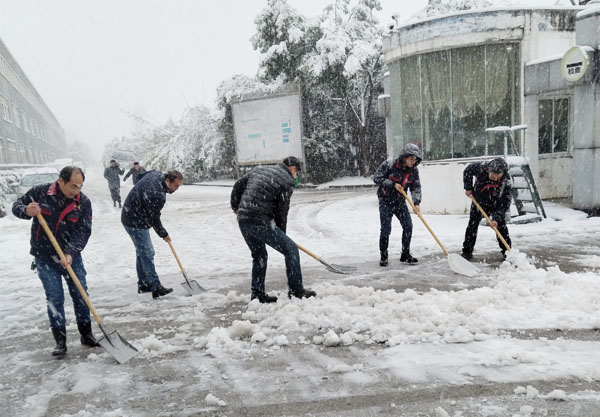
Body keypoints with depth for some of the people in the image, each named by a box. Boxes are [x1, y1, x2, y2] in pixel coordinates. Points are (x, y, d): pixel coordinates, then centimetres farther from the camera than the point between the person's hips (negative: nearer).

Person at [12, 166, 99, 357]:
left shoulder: (83, 202, -11)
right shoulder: (40, 192, -12)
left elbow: (84, 231, -14)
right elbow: (17, 206, 1)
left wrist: (70, 253, -27)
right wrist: (26, 211, -24)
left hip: (71, 256, 1)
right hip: (45, 258, -1)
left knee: (81, 294, 5)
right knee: (54, 298, 1)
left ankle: (86, 334, 21)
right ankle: (60, 341, 12)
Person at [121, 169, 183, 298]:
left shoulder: (157, 174, -3)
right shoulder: (158, 195, -31)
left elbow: (141, 174, 20)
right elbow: (153, 218, -20)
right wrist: (163, 234, -4)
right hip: (135, 221, -11)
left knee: (142, 252, 16)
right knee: (147, 253, -10)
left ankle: (143, 284, 24)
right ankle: (156, 288, -9)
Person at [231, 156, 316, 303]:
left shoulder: (259, 169, 17)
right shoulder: (287, 182, -5)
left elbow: (238, 185, 22)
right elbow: (281, 212, -3)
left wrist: (235, 206, 35)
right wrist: (281, 233, 10)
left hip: (242, 221, 8)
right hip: (260, 223, -8)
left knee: (259, 256, 23)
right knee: (290, 249, 3)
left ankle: (257, 294, 26)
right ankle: (296, 290, 7)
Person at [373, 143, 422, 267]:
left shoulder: (414, 171, -6)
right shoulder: (389, 165, -20)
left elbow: (416, 187, -7)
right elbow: (376, 178, -17)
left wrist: (416, 203, -23)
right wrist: (393, 184, -24)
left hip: (400, 202, 5)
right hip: (386, 201, -5)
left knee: (408, 226, 0)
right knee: (386, 229, -7)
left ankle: (405, 254, 16)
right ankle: (383, 256, 8)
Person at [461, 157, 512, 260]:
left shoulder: (506, 182, -32)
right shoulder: (481, 168, -30)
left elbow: (505, 203, -30)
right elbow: (468, 170, -8)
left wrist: (496, 218, -37)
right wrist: (468, 187, -10)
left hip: (496, 205, -1)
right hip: (478, 201, 1)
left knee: (501, 226, -3)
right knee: (472, 225, 0)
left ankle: (507, 251, 11)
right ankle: (467, 251, 7)